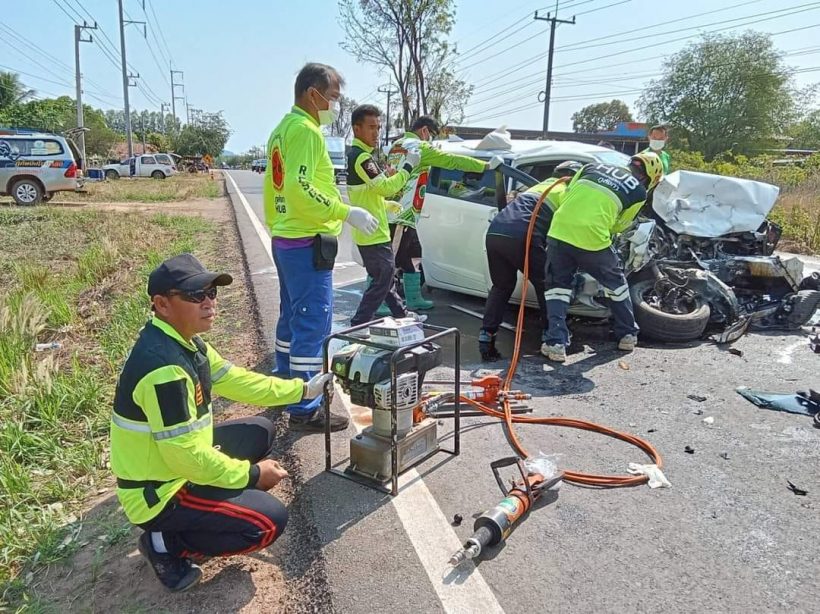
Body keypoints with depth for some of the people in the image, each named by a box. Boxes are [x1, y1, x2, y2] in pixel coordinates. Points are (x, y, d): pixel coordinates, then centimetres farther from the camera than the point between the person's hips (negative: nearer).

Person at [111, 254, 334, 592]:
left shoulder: (183, 339, -2)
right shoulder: (164, 367, -32)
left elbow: (234, 380, 8)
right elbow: (187, 457, -29)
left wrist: (302, 389, 8)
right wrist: (252, 474, -15)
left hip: (176, 460, 9)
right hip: (158, 494, -9)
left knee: (260, 432, 14)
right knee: (270, 520, -11)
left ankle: (202, 519, 15)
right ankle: (168, 545, 3)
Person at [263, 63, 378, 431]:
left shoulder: (283, 129, 18)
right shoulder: (305, 129, -14)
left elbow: (274, 188, 21)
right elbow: (300, 188, -26)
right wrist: (347, 213, -22)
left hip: (284, 239, 11)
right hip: (307, 244, -11)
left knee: (292, 317, 18)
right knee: (313, 325, -7)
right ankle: (305, 409, -2)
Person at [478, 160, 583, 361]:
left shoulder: (540, 186, 37)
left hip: (494, 232, 6)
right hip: (521, 237, -6)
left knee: (501, 287, 20)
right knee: (545, 286, 13)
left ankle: (486, 337, 8)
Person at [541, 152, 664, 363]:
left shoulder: (593, 166, 22)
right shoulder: (638, 192, 13)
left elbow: (567, 194, 21)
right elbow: (619, 226, 20)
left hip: (559, 231, 2)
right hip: (592, 239, -2)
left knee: (558, 285, 20)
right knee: (616, 282, 24)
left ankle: (556, 342, 9)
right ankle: (628, 334, 37)